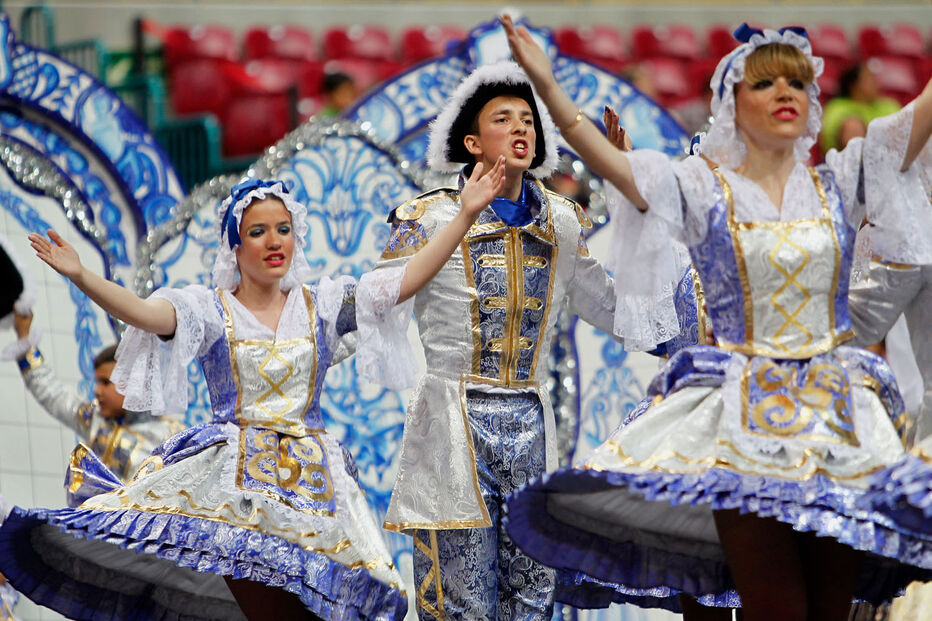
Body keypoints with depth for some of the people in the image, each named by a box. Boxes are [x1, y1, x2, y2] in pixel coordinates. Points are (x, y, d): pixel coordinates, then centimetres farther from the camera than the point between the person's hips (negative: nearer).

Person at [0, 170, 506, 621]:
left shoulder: (324, 304, 12)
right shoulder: (209, 309, 5)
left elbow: (409, 278, 5)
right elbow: (144, 313, -12)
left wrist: (466, 213, -3)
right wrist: (80, 277, -29)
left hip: (309, 474, 2)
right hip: (231, 469, -2)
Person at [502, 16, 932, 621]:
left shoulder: (837, 182, 8)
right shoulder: (703, 188, 3)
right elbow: (610, 162, -11)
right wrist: (548, 87, -23)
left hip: (839, 413, 3)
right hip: (744, 417, -3)